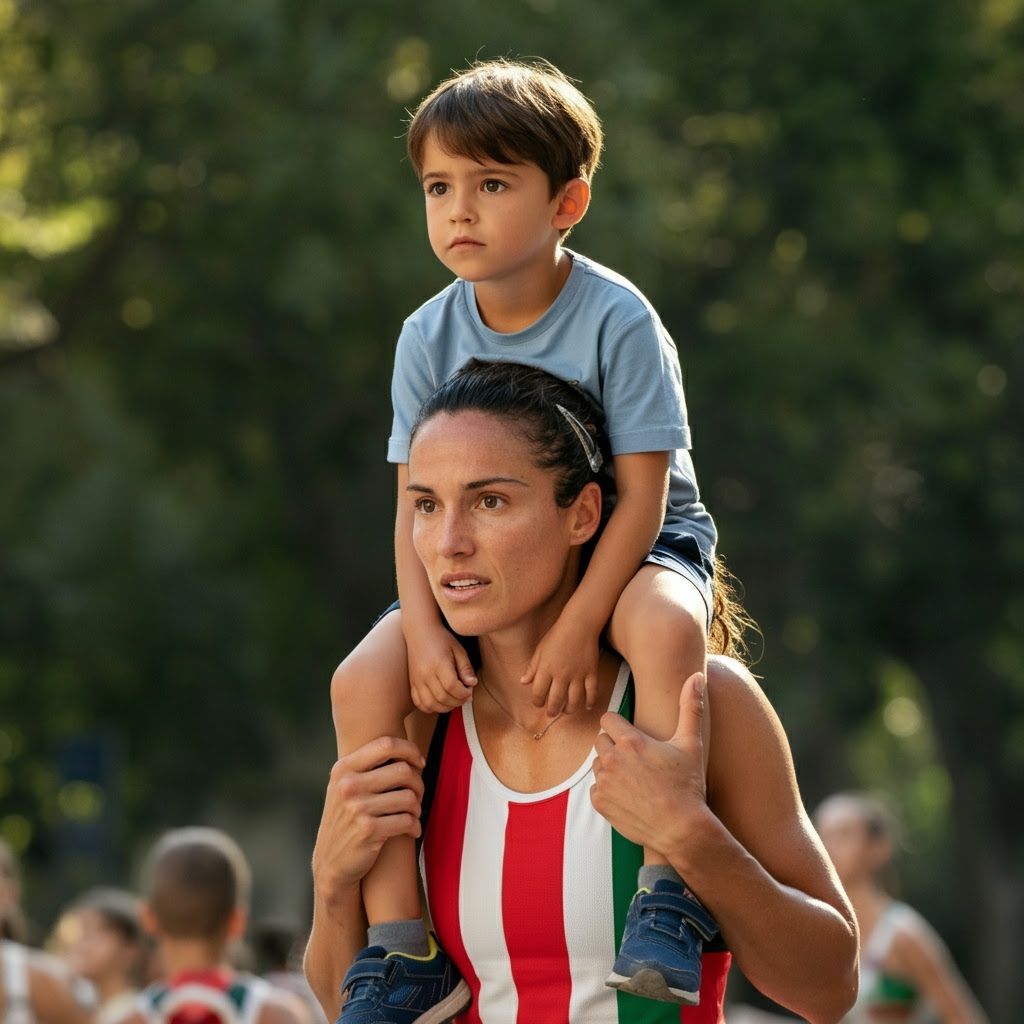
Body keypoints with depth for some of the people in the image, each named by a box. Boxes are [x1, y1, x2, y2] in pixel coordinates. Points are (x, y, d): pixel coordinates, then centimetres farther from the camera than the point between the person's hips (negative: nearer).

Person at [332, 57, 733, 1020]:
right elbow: (415, 502, -3)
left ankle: (671, 888, -35)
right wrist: (425, 627, -20)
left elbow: (641, 495, -19)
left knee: (663, 625, -40)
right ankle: (396, 934, -14)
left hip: (634, 549, -4)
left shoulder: (617, 319, -17)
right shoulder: (430, 337, -4)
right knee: (366, 678, -20)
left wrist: (580, 624, -28)